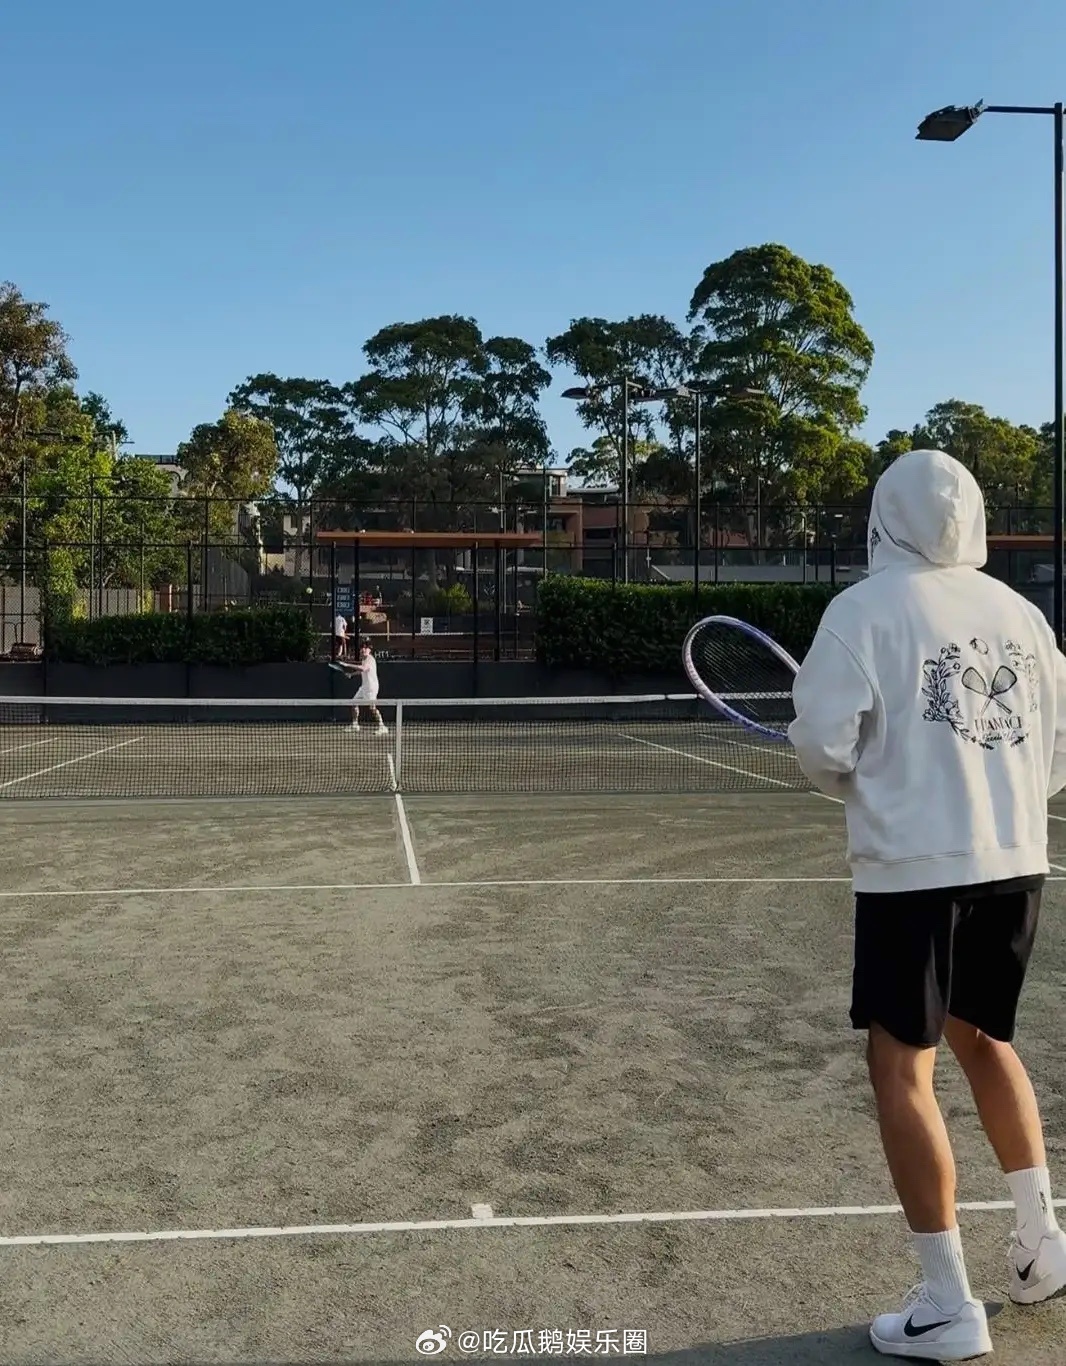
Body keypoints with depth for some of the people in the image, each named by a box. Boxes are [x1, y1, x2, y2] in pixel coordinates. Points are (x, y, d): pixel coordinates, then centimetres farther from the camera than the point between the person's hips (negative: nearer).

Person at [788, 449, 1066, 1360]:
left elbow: (823, 746, -11)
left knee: (901, 1069, 5)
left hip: (914, 867, -6)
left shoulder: (866, 609, -8)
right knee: (983, 1038, 26)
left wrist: (864, 777, 10)